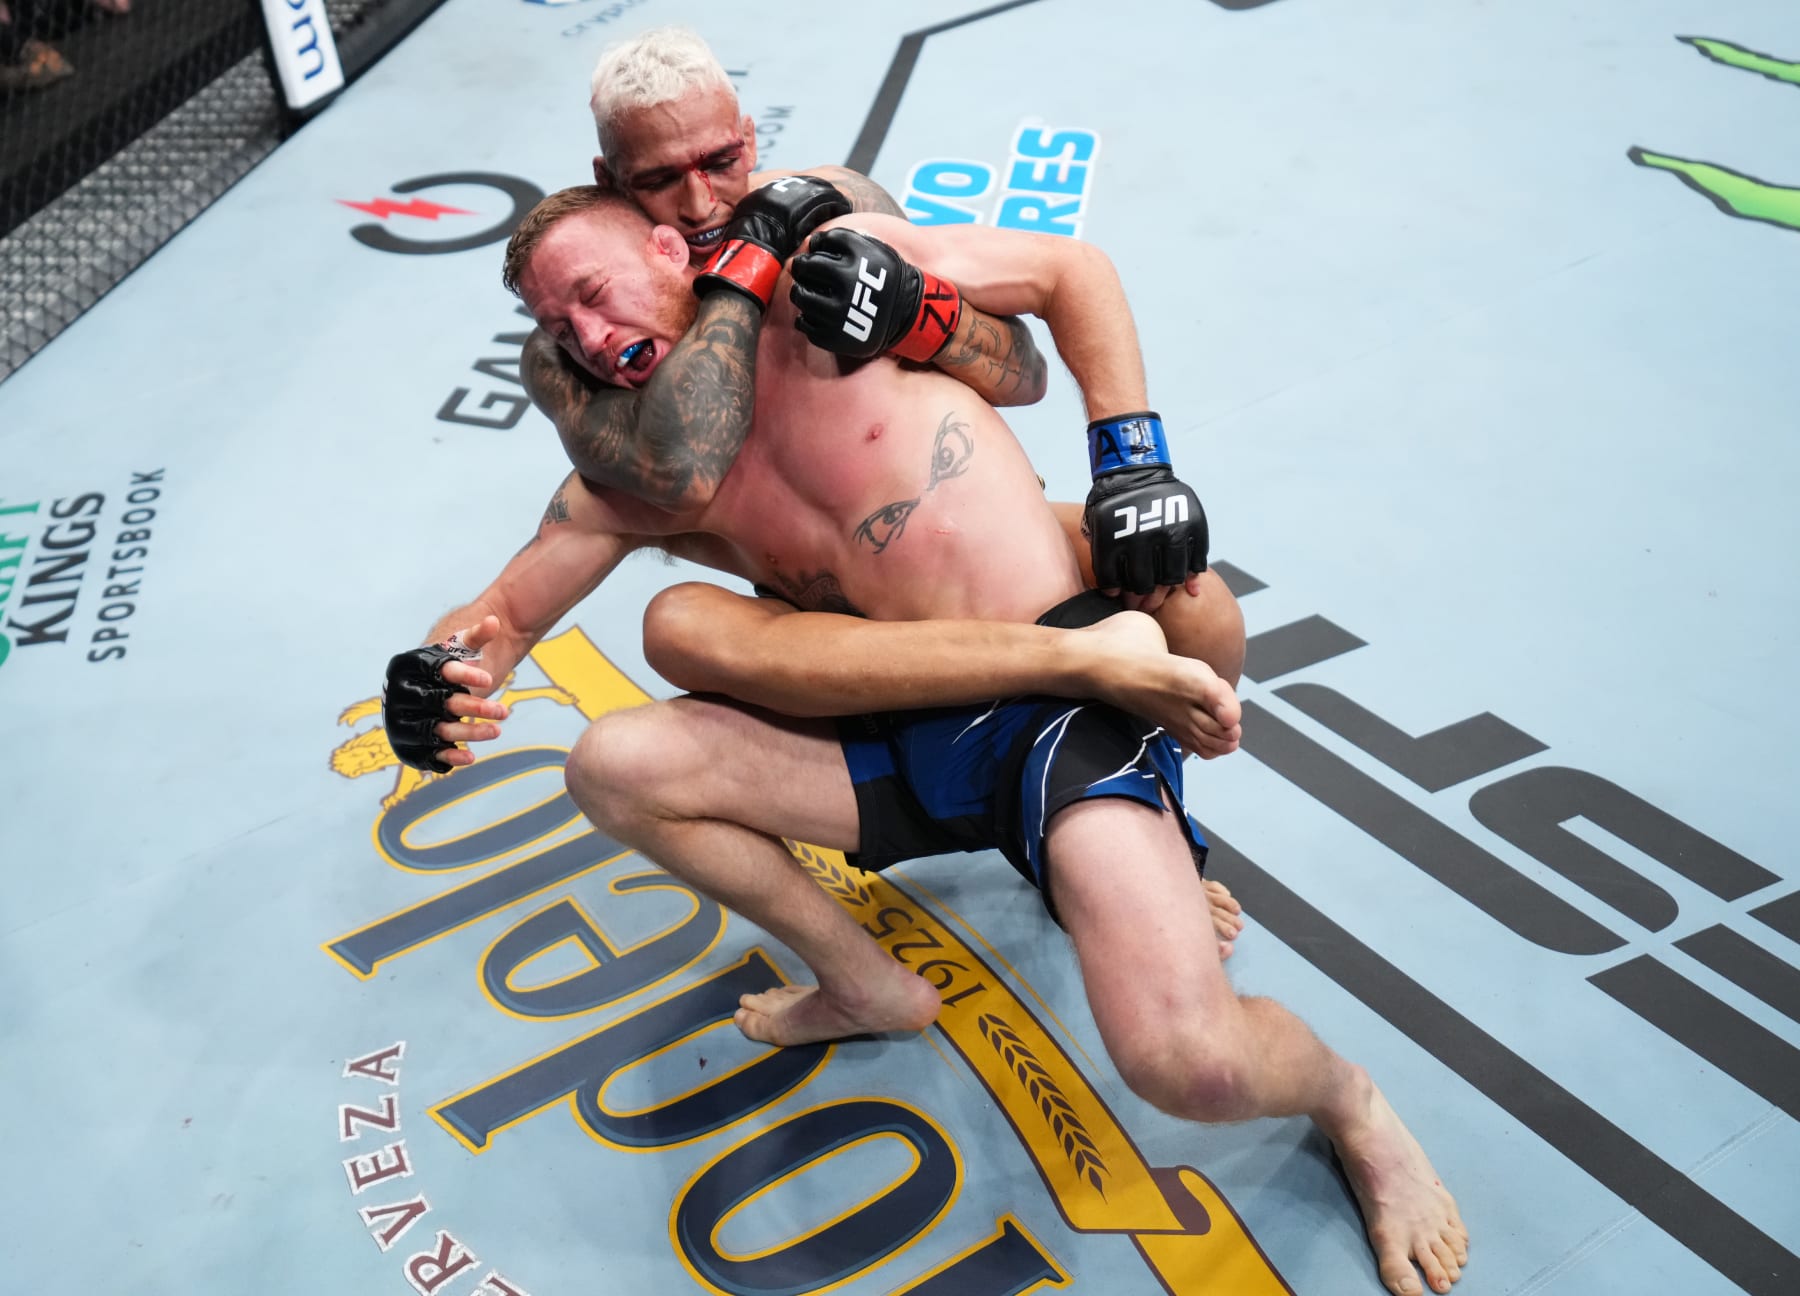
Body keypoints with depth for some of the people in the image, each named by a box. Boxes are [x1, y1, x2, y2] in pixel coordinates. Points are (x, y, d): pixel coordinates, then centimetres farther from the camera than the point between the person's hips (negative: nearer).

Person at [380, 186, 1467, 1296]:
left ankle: (1346, 1100, 11)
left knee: (1192, 1064, -27)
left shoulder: (830, 275, -2)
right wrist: (449, 667, -9)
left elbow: (1074, 270, 4)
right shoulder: (630, 472, 12)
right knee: (613, 766, -8)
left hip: (1062, 693, -6)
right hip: (903, 740, 6)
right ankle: (869, 986, 12)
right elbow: (507, 613, 16)